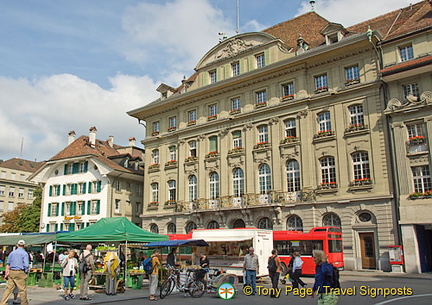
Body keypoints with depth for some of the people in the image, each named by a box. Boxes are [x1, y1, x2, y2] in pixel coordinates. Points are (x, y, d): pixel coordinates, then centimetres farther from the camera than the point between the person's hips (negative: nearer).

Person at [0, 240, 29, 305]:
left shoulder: (12, 252, 11)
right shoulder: (24, 253, -7)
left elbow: (8, 263, 13)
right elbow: (26, 265, -13)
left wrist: (7, 272, 16)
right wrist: (26, 273, -1)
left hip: (11, 272, 5)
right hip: (20, 273, -5)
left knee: (9, 288, 9)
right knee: (23, 289, 4)